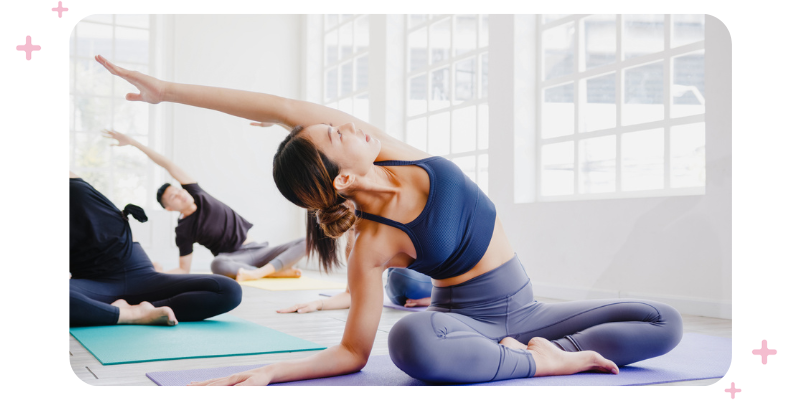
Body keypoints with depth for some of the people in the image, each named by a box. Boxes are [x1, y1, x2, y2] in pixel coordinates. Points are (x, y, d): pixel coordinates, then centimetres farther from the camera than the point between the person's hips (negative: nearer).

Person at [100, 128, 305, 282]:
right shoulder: (183, 231, -6)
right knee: (217, 264, -43)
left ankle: (260, 271, -32)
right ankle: (277, 270, -34)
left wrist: (133, 142, -8)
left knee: (304, 243, -14)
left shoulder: (197, 194, 3)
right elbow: (184, 269, -3)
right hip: (232, 258, -4)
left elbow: (169, 166, -4)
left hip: (256, 249, 5)